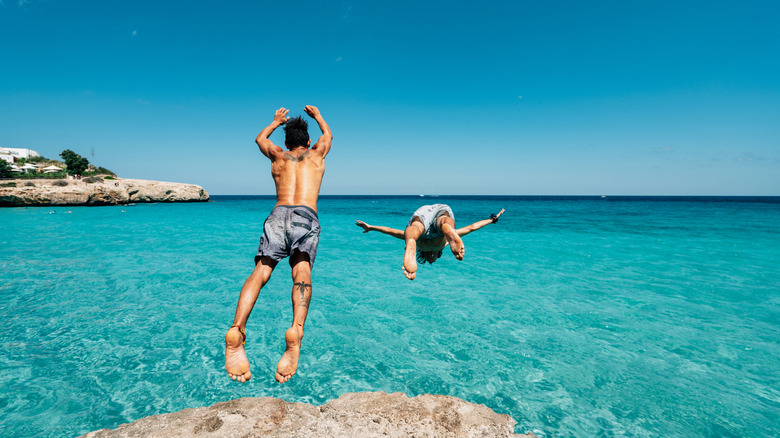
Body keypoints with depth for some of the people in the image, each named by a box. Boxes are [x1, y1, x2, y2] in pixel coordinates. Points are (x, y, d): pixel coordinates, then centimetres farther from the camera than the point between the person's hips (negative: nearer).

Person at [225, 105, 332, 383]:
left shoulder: (278, 157, 29)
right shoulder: (316, 155, 27)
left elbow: (260, 138, 52)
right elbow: (328, 135, 50)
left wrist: (276, 121, 67)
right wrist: (317, 115, 67)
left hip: (278, 214, 1)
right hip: (306, 215, -1)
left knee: (261, 270, -14)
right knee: (302, 271, -21)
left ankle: (236, 330, -37)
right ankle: (296, 330, -45)